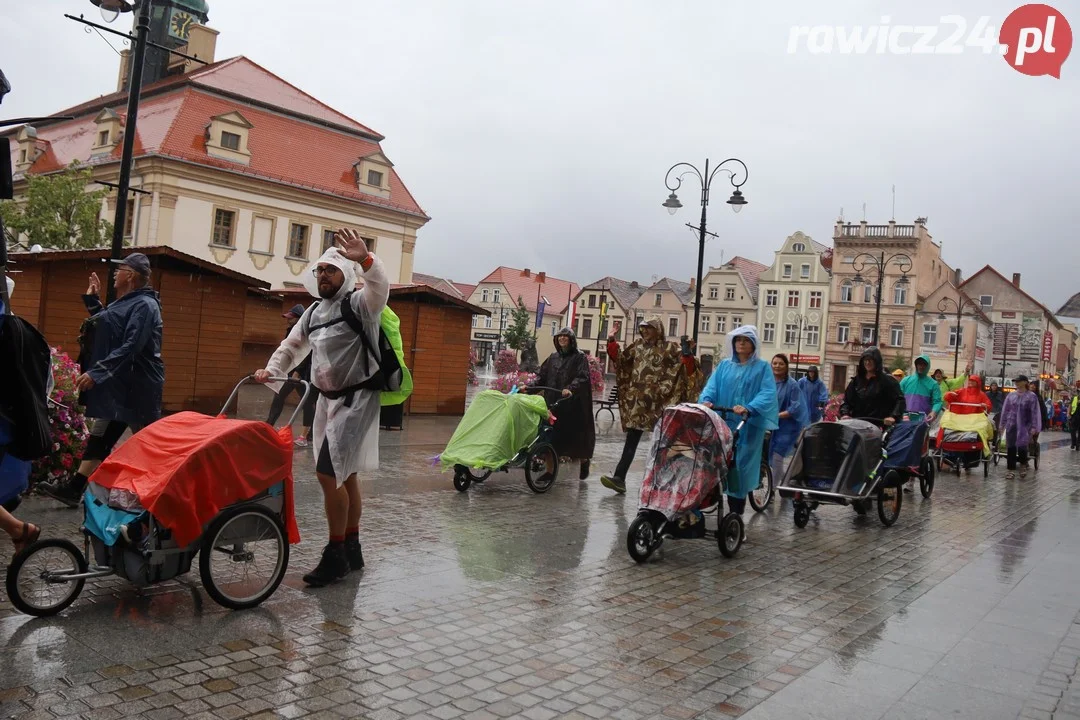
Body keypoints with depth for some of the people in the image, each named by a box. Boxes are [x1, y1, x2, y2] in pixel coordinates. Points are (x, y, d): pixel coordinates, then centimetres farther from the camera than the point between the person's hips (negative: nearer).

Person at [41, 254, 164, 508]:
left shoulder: (144, 305, -17)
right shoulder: (125, 303, 15)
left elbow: (130, 347, -26)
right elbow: (106, 327, 30)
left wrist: (97, 372, -27)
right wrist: (92, 300, 24)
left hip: (136, 388, -10)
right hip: (118, 385, 10)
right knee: (99, 437, 9)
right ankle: (73, 488, 12)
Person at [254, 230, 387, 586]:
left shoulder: (360, 303, -11)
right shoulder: (314, 311, 13)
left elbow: (380, 287, -32)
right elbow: (292, 345, 23)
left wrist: (365, 259, -51)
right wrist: (271, 369, 5)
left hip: (357, 399, -8)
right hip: (328, 400, 9)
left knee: (328, 473, -15)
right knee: (345, 474, 14)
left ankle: (336, 554, -3)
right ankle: (352, 548, 26)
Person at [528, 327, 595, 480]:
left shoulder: (580, 357, -1)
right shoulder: (553, 357, 15)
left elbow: (582, 377, -13)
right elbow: (542, 375, 12)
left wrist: (570, 389, -31)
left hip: (573, 403, -4)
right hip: (553, 402, 4)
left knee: (576, 433, 5)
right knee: (552, 433, 0)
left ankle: (584, 462, 27)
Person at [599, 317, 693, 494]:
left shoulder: (669, 349, -2)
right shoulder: (637, 346, 11)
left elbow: (686, 367, -8)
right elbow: (620, 359, 20)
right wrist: (612, 343, 8)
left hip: (659, 402, -3)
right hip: (637, 401, 4)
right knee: (631, 440, 1)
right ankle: (619, 478, -2)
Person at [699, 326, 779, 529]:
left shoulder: (762, 368, 4)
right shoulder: (724, 365, 14)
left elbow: (767, 394, -10)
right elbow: (712, 386, 3)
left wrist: (748, 408, -28)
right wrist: (706, 400, -20)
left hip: (747, 428, -3)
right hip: (721, 425, 3)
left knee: (739, 469, -5)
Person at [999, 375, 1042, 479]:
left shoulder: (1032, 396, -2)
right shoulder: (1011, 395, 9)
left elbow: (1035, 413, -4)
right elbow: (1005, 410, 14)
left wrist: (1034, 427, -9)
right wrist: (1001, 425, 13)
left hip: (1024, 427, -4)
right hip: (1011, 425, 4)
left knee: (1022, 446, -10)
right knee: (1010, 447, 2)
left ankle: (1023, 465, 18)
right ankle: (1011, 470, 10)